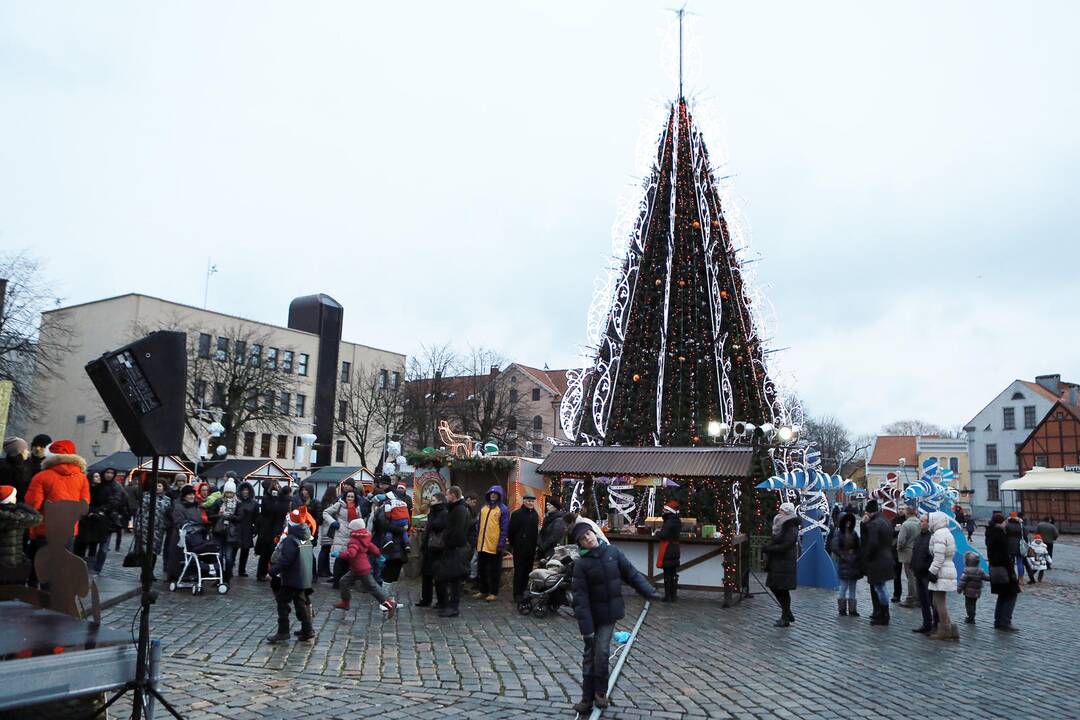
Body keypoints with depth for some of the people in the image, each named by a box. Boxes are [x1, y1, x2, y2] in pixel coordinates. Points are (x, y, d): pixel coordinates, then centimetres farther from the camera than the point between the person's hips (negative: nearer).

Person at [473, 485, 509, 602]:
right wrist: (476, 541, 12)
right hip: (482, 545, 6)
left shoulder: (503, 509, -6)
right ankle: (483, 591, 25)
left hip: (494, 546, -6)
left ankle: (494, 593, 12)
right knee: (482, 570, 13)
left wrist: (501, 544, -15)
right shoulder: (484, 508, 12)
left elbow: (504, 528, -9)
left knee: (494, 570, 3)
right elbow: (479, 525, 16)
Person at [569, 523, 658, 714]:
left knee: (602, 652, -5)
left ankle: (600, 692, 16)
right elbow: (580, 598, -14)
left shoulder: (613, 552, -4)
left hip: (610, 613, 1)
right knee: (590, 655, 7)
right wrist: (586, 627, -17)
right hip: (592, 615, -1)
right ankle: (587, 698, 19)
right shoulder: (581, 564, -13)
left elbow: (631, 574, 3)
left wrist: (648, 591, -5)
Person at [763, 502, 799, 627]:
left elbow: (784, 546, -21)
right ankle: (787, 614, 27)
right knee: (774, 587, 13)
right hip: (776, 563, 9)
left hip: (785, 564, -9)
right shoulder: (781, 526, 12)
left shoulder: (791, 530, -15)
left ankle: (785, 618, 11)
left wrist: (768, 548, -17)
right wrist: (767, 546, -3)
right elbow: (774, 541, 17)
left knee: (783, 590, -2)